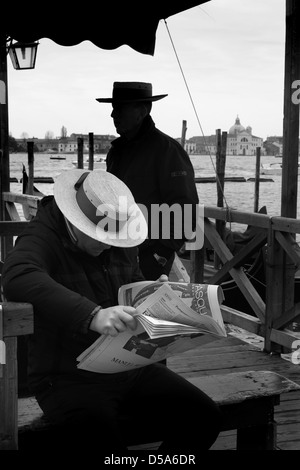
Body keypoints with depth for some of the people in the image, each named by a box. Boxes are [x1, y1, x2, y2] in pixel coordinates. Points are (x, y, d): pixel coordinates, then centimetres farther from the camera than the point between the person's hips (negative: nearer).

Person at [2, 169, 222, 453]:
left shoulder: (119, 241, 10)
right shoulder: (43, 236, -14)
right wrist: (91, 315, -48)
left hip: (130, 368, 7)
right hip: (69, 378, -7)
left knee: (205, 418, -8)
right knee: (102, 437, -37)